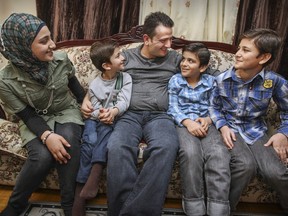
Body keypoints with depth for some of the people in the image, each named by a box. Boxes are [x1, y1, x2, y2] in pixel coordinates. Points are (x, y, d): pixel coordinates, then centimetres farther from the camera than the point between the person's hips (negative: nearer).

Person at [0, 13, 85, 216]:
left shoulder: (61, 59, -15)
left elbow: (74, 84, 6)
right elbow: (26, 115, -16)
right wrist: (46, 135, -32)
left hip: (67, 111, 2)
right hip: (35, 120, -1)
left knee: (68, 141, -32)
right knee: (42, 157, -29)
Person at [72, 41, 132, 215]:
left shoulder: (125, 78, 1)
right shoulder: (94, 85, 3)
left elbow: (124, 101, -10)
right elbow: (95, 108, -2)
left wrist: (113, 111, -30)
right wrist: (101, 114, -25)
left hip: (114, 120, 0)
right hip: (95, 119, 0)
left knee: (105, 130, -34)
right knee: (89, 141, -27)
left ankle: (94, 176, -41)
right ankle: (80, 194, -27)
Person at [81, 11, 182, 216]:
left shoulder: (175, 59, 17)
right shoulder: (126, 56, 17)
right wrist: (86, 99, 3)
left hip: (160, 116, 0)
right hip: (129, 115, 0)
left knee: (166, 147, -37)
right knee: (117, 147, -36)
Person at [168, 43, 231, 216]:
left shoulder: (211, 81, 16)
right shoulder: (175, 80, 12)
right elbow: (173, 108, 2)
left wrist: (208, 119, -11)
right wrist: (188, 122, -15)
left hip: (206, 123, 2)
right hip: (184, 123, -1)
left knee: (219, 154, -30)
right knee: (191, 153, -34)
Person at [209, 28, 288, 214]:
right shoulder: (222, 80, -7)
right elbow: (214, 107, 7)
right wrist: (223, 126, -10)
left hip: (256, 131, 1)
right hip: (231, 129, 0)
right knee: (245, 164, -29)